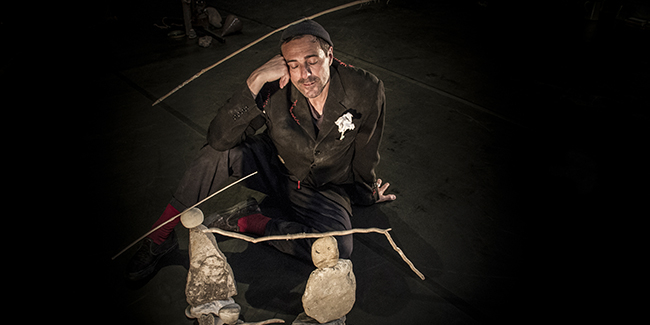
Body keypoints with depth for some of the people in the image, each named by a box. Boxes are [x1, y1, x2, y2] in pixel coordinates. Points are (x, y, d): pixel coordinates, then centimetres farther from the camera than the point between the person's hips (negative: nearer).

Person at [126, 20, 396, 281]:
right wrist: (255, 81, -38)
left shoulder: (367, 89, -24)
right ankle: (160, 235, -11)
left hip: (325, 190, 0)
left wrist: (367, 192, 9)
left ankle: (248, 220, -15)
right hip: (272, 166, 0)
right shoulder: (276, 88, -24)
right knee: (217, 152, -28)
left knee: (338, 250, -30)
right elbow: (219, 138, -32)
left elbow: (365, 156, -7)